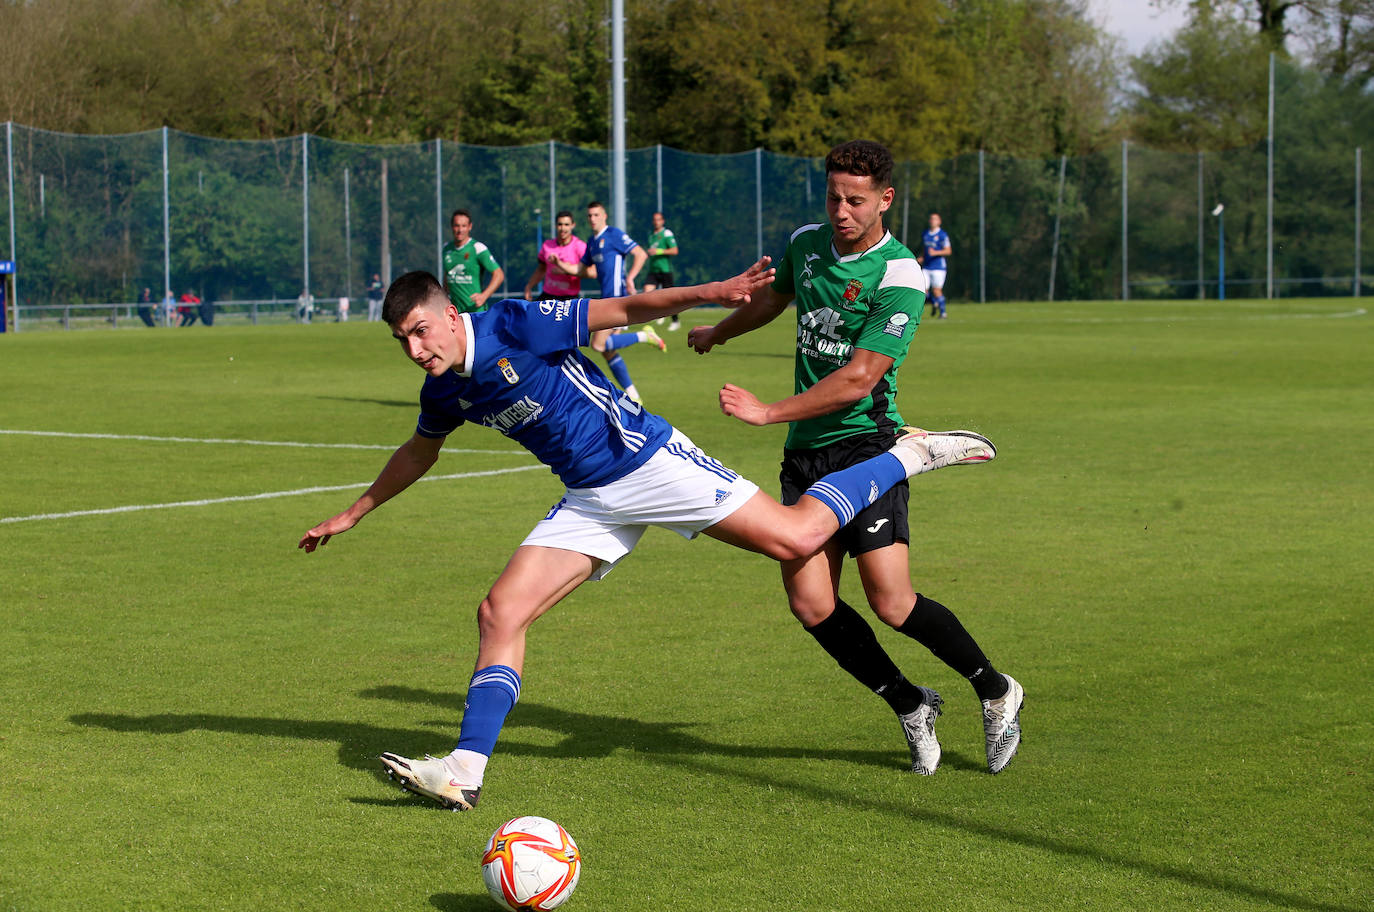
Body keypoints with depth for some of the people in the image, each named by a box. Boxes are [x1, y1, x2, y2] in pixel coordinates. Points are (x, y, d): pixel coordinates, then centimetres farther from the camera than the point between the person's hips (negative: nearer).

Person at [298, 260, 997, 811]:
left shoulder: (517, 326, -18)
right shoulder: (444, 390, 4)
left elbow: (626, 309, -18)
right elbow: (418, 453, 26)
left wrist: (708, 293, -30)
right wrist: (353, 513, 30)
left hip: (649, 461, -6)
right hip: (590, 501, 6)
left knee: (795, 537, -15)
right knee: (501, 612, -8)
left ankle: (907, 456, 5)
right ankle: (464, 773, -7)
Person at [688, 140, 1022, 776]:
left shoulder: (899, 277, -13)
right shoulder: (806, 244, 8)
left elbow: (859, 379, -19)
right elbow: (773, 298, 31)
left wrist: (768, 412, -22)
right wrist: (717, 334, 48)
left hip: (864, 444, -6)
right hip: (804, 452, 6)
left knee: (892, 604, -14)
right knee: (811, 604, -7)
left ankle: (996, 693, 11)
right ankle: (910, 707, 13)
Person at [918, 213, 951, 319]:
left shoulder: (942, 235, -7)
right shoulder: (925, 234, 13)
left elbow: (948, 251, -11)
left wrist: (935, 253, -24)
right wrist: (921, 257, 8)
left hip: (938, 267, -6)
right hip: (927, 266, 6)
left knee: (937, 290, -7)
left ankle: (943, 312, 7)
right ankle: (934, 303, 25)